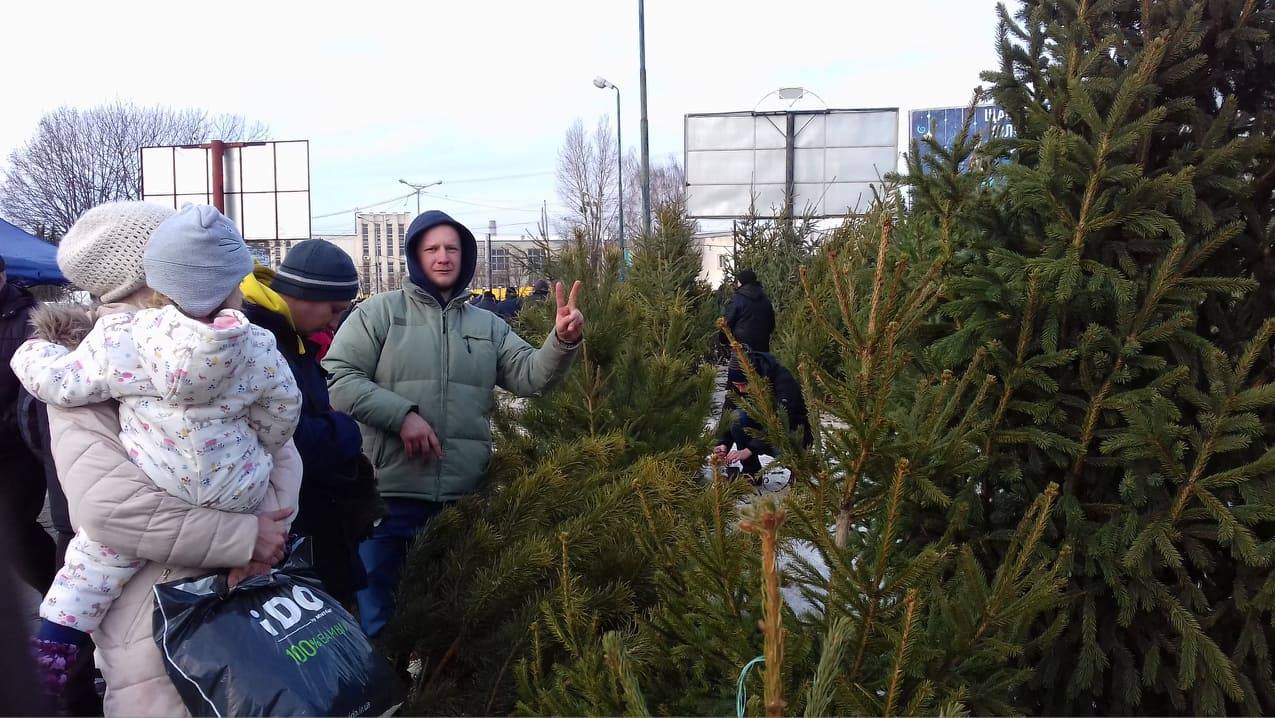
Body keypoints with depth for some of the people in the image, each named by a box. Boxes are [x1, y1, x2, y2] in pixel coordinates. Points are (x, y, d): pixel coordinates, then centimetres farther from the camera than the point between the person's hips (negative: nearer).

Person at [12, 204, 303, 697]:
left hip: (150, 499, -1)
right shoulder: (258, 346, -8)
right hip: (237, 497, 2)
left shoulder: (122, 338, -13)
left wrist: (31, 353, 18)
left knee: (97, 550, 16)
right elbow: (281, 416, 3)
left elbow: (63, 383, -3)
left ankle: (54, 643, 16)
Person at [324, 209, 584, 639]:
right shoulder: (379, 313, 1)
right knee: (383, 615, 6)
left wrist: (563, 341, -18)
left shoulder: (487, 325, 13)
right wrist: (401, 415, -18)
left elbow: (530, 375, 2)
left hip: (464, 496, 4)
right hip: (391, 493, -3)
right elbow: (338, 378, -8)